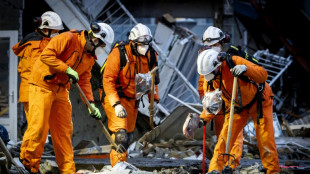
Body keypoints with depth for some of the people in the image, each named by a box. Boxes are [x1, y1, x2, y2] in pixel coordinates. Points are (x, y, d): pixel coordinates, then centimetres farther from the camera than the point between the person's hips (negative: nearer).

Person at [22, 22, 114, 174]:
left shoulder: (90, 57, 10)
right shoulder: (68, 39, -16)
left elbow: (85, 80, 15)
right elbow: (46, 55, -23)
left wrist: (91, 103, 5)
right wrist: (67, 69, -25)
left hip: (61, 90, 8)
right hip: (42, 86, -8)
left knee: (64, 130, 7)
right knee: (39, 126, -10)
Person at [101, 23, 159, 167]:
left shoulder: (151, 56, -4)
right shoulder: (119, 54, -22)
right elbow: (108, 80, -22)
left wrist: (154, 100, 7)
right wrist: (116, 104, -30)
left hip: (132, 100, 6)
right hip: (114, 97, -6)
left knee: (128, 136, 13)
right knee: (120, 134, -19)